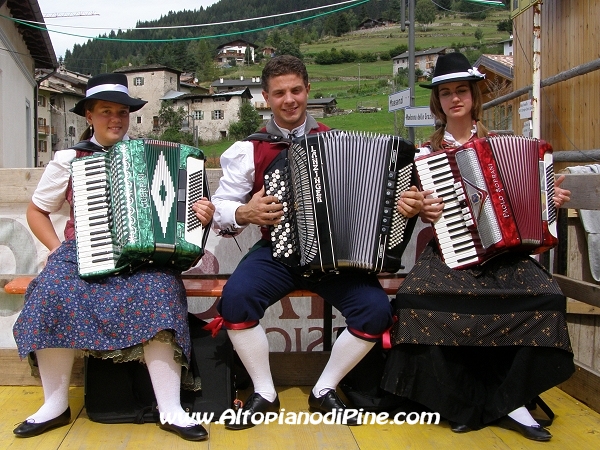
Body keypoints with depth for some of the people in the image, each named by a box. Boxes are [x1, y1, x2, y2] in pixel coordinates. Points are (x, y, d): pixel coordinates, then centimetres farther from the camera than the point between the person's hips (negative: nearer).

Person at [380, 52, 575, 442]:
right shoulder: (427, 153, 8)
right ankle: (463, 403, -13)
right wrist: (424, 211, -11)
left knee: (544, 295, -27)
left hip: (502, 250, 1)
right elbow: (421, 209, 11)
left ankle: (510, 401, -11)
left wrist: (550, 199, -2)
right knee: (417, 296, -30)